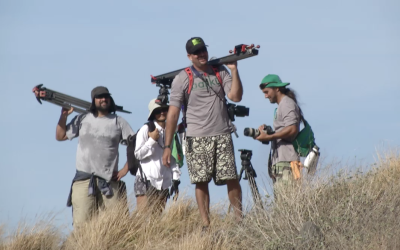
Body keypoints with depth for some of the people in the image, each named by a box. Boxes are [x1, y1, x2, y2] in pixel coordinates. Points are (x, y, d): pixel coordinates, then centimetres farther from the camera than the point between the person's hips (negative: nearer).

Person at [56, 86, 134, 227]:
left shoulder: (118, 122, 9)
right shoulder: (82, 120, 13)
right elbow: (60, 136, 18)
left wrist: (125, 169, 0)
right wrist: (63, 116, 5)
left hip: (109, 180, 0)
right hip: (84, 179, 0)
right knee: (82, 224, -8)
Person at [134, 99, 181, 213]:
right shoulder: (146, 129, -2)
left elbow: (173, 159, 16)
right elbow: (138, 154, -4)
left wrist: (175, 180, 11)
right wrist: (152, 140, -11)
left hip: (164, 184, 5)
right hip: (146, 182, -5)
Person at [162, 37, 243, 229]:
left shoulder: (220, 72, 10)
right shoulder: (182, 79, 2)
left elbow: (236, 97, 0)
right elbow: (173, 113, -1)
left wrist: (234, 70, -7)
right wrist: (167, 146, -5)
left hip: (222, 136, 2)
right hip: (197, 139, -2)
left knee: (232, 179, -2)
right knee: (201, 182, -2)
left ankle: (239, 219, 7)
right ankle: (206, 225, 2)